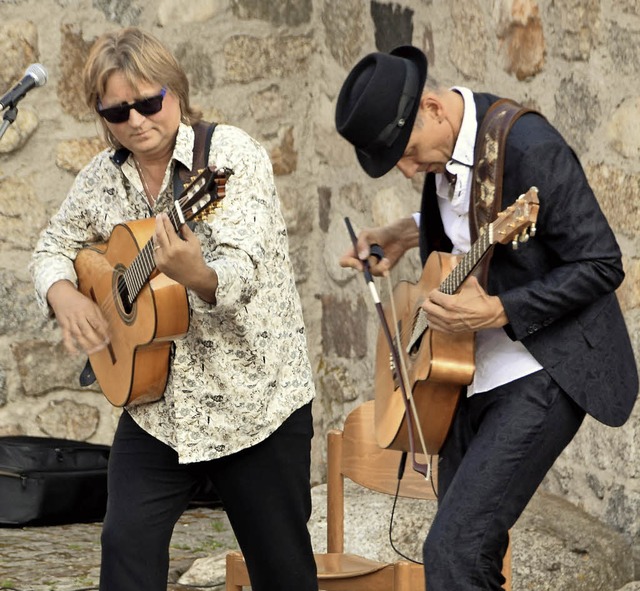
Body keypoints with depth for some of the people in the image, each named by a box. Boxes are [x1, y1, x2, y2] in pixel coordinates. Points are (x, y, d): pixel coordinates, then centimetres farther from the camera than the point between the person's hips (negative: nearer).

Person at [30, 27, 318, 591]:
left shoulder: (231, 153, -14)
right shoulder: (104, 176, 3)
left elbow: (242, 273, -26)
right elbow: (54, 246, 18)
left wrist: (196, 275, -49)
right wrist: (65, 295, -5)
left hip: (255, 396, -4)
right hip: (155, 403, 4)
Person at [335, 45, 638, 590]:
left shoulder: (528, 148, -24)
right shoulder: (442, 147, 2)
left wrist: (497, 312, -27)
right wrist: (410, 233, 6)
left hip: (544, 373, -9)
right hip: (473, 371, 9)